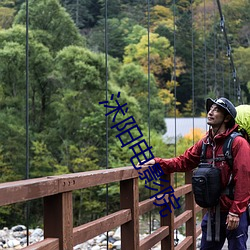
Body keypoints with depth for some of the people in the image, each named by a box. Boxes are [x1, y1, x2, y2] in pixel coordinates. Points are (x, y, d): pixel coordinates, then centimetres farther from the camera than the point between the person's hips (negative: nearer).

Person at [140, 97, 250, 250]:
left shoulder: (238, 143, -13)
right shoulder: (205, 143, 8)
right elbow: (184, 161, 10)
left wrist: (236, 212, -18)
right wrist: (158, 163, -4)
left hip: (234, 214, -6)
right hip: (213, 212, 7)